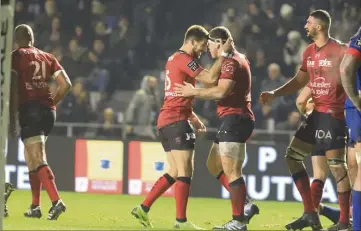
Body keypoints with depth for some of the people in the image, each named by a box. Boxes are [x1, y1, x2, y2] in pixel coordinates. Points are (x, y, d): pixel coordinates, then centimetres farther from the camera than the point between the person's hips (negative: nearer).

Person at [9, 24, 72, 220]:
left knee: (38, 161, -10)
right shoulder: (47, 57, 15)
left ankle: (56, 201, -26)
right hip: (48, 110, 6)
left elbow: (13, 88, -8)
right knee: (31, 158, 18)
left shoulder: (16, 56, 1)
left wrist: (11, 118, -8)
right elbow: (66, 84, 8)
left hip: (29, 109, -6)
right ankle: (35, 206, 20)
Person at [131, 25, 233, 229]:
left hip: (166, 120, 10)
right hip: (177, 121, -10)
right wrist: (225, 54, -14)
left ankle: (143, 208, 12)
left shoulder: (174, 59, 19)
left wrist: (193, 118, 22)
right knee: (185, 172, -7)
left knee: (175, 172, 13)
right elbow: (211, 78, -21)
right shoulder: (185, 59, -11)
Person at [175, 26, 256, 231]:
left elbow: (222, 91, -24)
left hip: (235, 119, -11)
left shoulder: (231, 62, -12)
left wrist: (194, 92, -15)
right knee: (214, 163, 16)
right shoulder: (239, 59, 20)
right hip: (235, 119, 11)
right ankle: (244, 205, 12)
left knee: (232, 171, -12)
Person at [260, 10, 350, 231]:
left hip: (333, 114, -9)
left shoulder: (340, 50, -12)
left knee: (337, 165, -10)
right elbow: (300, 81, 23)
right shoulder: (309, 52, 13)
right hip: (316, 113, 9)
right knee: (293, 156, 8)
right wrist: (274, 94, 13)